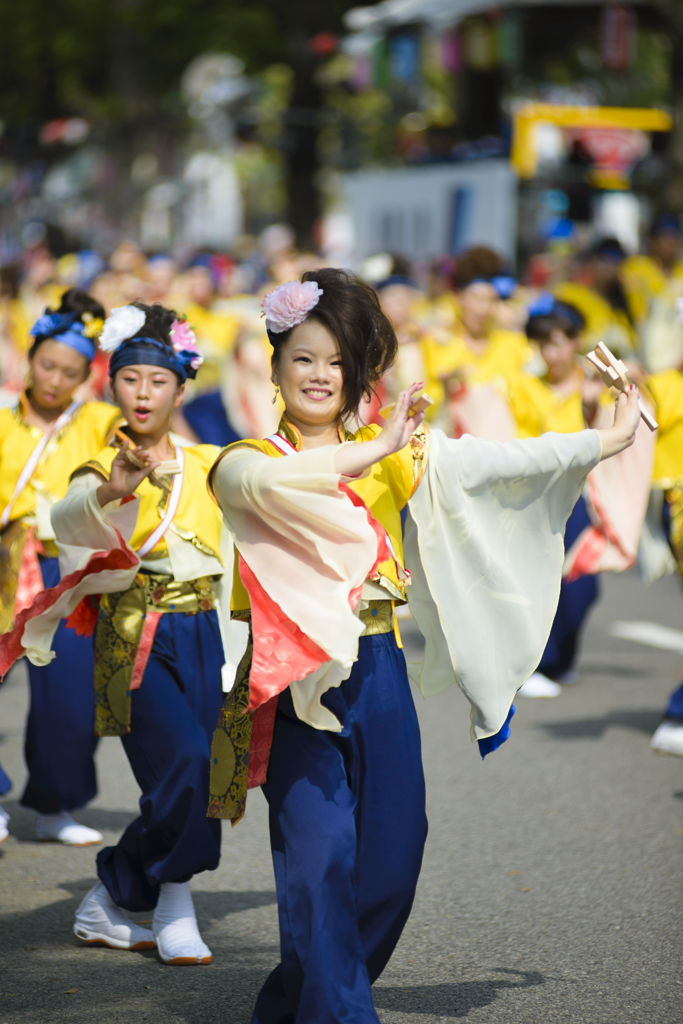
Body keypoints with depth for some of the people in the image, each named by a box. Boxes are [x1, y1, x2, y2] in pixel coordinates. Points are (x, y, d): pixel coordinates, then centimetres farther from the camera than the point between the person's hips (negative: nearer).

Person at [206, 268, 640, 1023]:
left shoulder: (398, 456, 11)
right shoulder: (249, 459, -1)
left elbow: (497, 463, 7)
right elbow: (262, 482, -25)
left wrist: (606, 442, 3)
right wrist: (374, 450, -27)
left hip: (379, 678, 4)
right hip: (295, 680, -4)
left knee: (393, 855, 5)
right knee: (320, 857, -11)